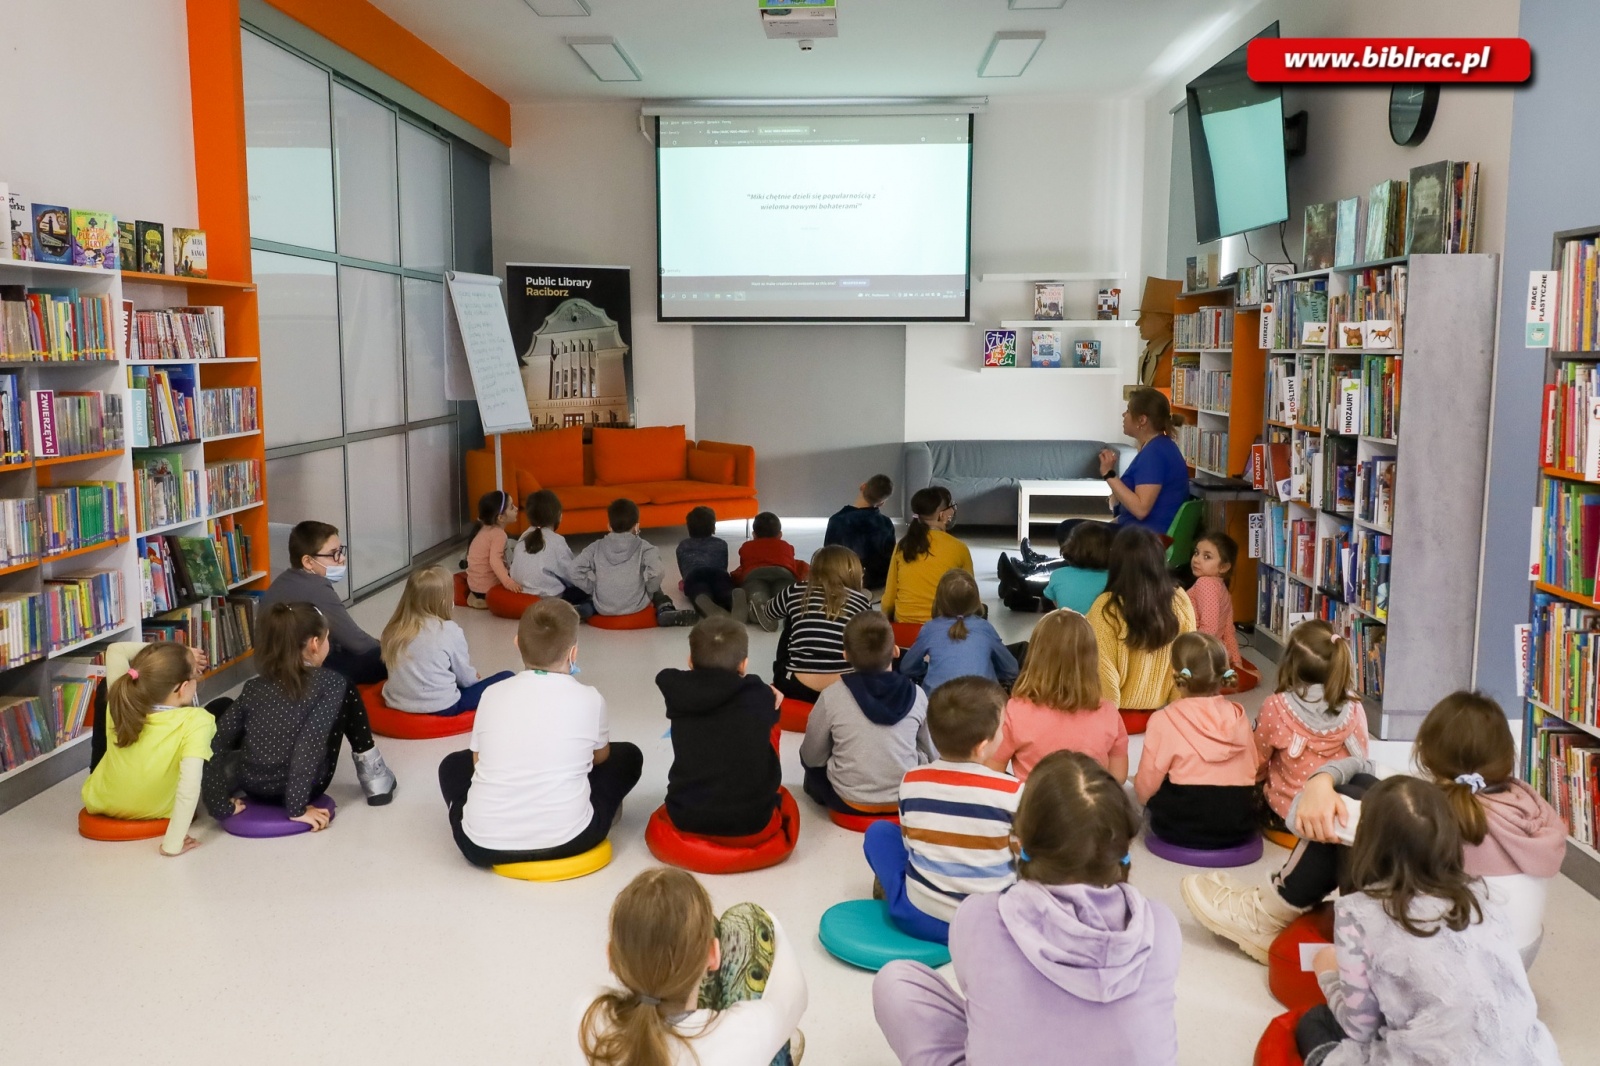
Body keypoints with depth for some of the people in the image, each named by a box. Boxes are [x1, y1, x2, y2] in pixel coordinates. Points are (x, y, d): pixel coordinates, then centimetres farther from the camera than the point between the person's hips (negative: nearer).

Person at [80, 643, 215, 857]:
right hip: (160, 811, -3)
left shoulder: (120, 702, -26)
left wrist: (183, 656, -13)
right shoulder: (195, 722, -38)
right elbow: (189, 786, -48)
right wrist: (173, 844, -39)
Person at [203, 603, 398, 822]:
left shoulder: (254, 687, 0)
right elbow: (310, 742, -24)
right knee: (346, 692, 13)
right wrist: (296, 808, -21)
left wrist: (220, 805, -6)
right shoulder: (329, 683, -13)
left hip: (252, 788, 4)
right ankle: (373, 776, 14)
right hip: (302, 787, -4)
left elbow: (215, 743, -6)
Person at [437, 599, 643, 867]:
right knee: (628, 756, 21)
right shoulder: (589, 699, -2)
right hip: (567, 839, -2)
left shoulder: (492, 694, 3)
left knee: (454, 765, 33)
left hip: (484, 845, 2)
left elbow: (477, 761, 14)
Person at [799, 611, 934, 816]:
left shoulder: (832, 696, -14)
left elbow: (811, 758, -1)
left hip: (848, 802, -2)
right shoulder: (916, 695, -8)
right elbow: (930, 756, 5)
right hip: (907, 799, 2)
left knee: (807, 755, 23)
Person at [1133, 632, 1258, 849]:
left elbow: (1146, 787, -7)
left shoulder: (1164, 720, -11)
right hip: (1241, 826, 4)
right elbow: (1253, 772, 9)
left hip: (1183, 829, -4)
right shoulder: (1238, 716, 1)